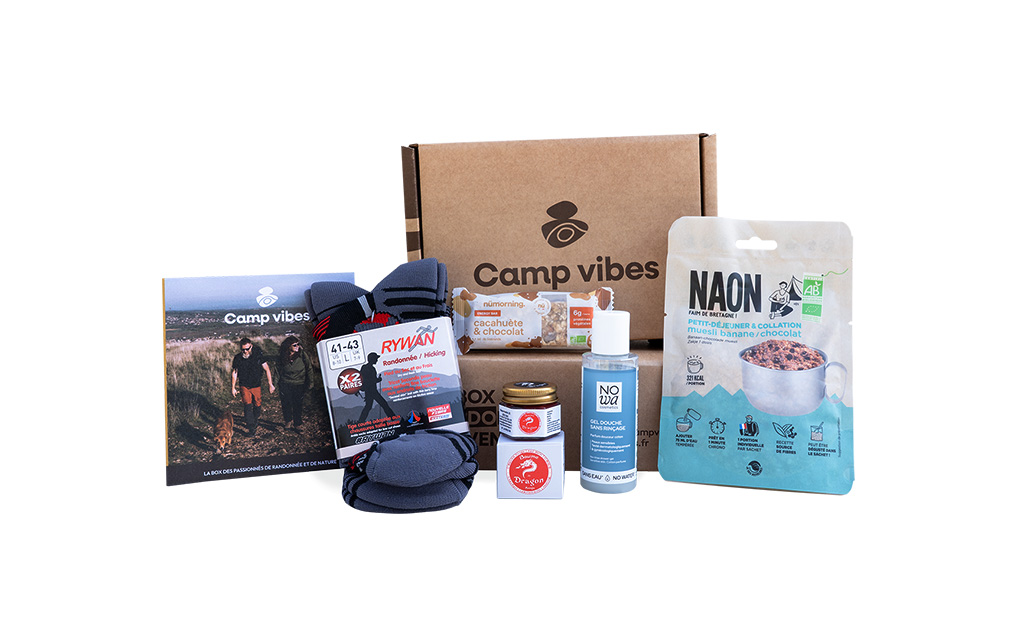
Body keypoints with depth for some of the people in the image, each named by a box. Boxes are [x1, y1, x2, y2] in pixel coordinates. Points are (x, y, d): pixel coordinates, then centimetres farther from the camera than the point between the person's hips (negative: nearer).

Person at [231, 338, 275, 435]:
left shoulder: (258, 355, -12)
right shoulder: (238, 358, -9)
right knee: (248, 406, -10)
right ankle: (251, 428, -6)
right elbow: (234, 373, 4)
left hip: (257, 385, 0)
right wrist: (233, 388, 4)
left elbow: (266, 369, -5)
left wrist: (270, 384, -4)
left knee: (257, 405, 10)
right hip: (245, 386, 0)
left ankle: (255, 420, 38)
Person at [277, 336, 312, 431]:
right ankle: (288, 421, 31)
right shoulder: (281, 357, -4)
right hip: (285, 385, 1)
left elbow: (309, 369, 1)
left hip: (299, 385, -1)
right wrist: (276, 384, 7)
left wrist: (310, 383, 1)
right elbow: (278, 371, 8)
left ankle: (297, 423, 23)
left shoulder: (302, 355, -8)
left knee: (298, 404, 2)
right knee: (286, 404, 5)